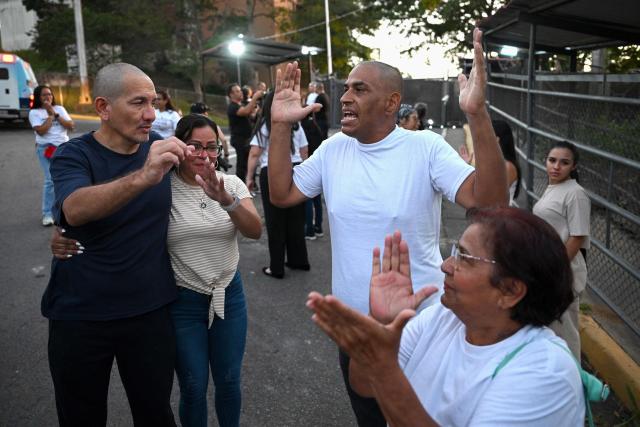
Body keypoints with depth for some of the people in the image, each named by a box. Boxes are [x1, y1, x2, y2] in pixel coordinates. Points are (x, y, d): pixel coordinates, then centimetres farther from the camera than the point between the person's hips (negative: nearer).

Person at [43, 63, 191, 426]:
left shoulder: (160, 146, -1)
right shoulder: (73, 156, -13)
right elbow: (74, 210, -36)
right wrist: (141, 177, -51)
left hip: (151, 311, 3)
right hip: (79, 317, -2)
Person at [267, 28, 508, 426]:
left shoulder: (426, 148, -15)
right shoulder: (333, 148, -1)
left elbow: (490, 202, -25)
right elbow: (282, 194, 3)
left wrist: (478, 114, -37)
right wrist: (281, 125, -5)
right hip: (353, 327, 4)